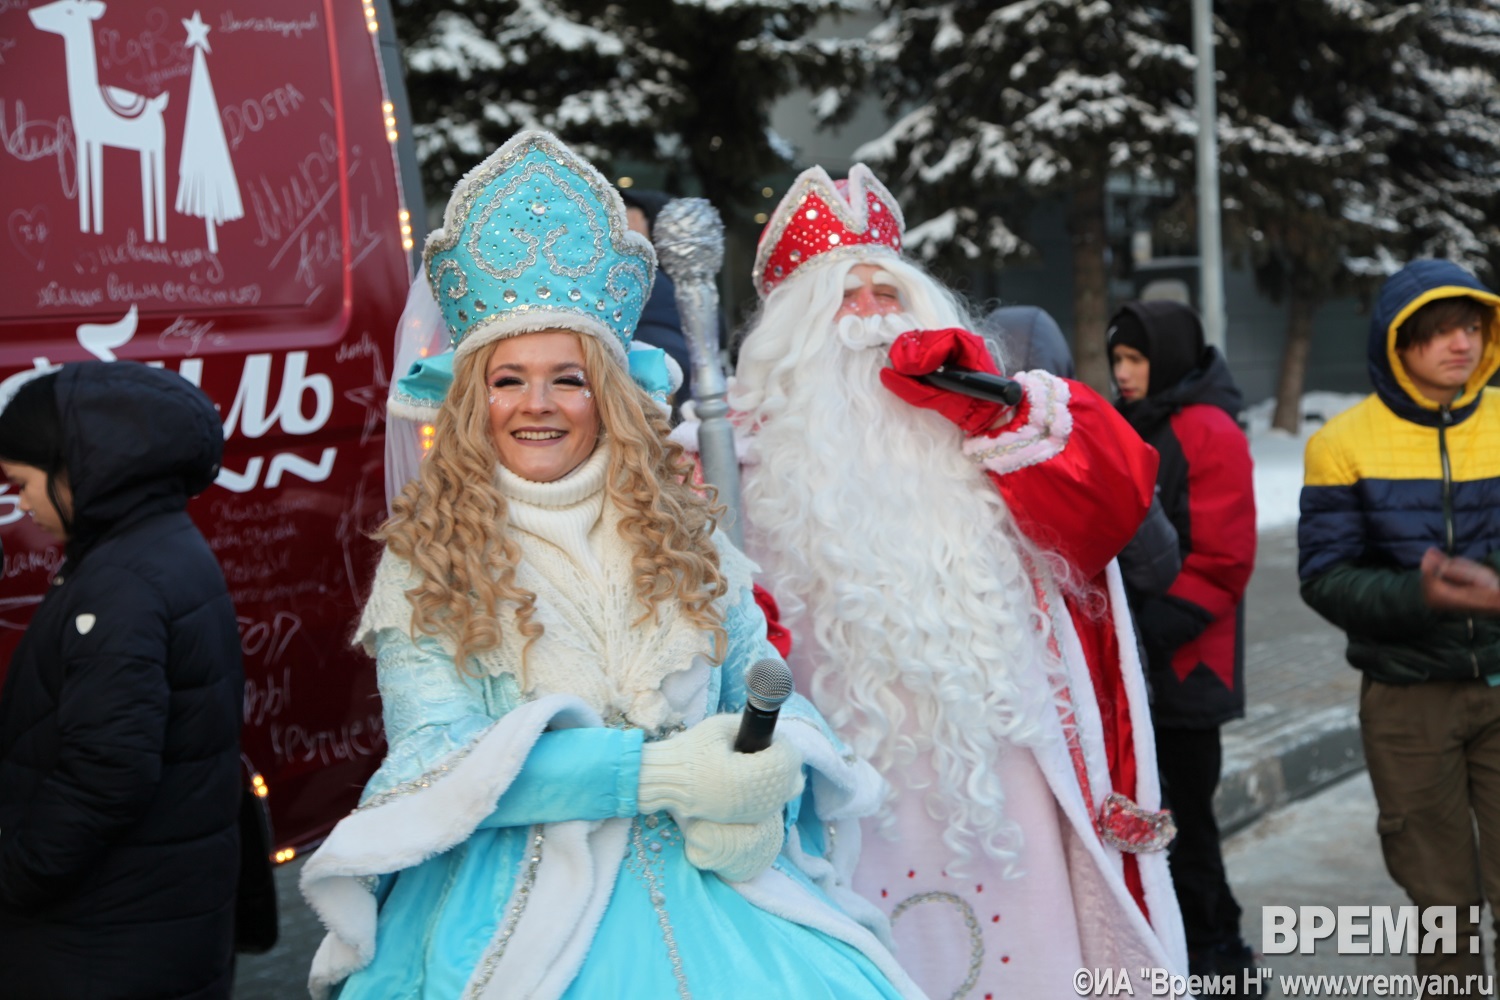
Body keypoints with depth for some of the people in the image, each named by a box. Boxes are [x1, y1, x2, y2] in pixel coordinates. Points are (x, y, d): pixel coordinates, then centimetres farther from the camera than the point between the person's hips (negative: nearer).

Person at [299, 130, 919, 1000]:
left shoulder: (682, 536, 10)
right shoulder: (423, 567, 1)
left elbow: (764, 687, 9)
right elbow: (438, 751, -9)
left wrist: (761, 795, -14)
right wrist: (658, 774, -17)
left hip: (707, 888, 2)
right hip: (516, 909, -2)